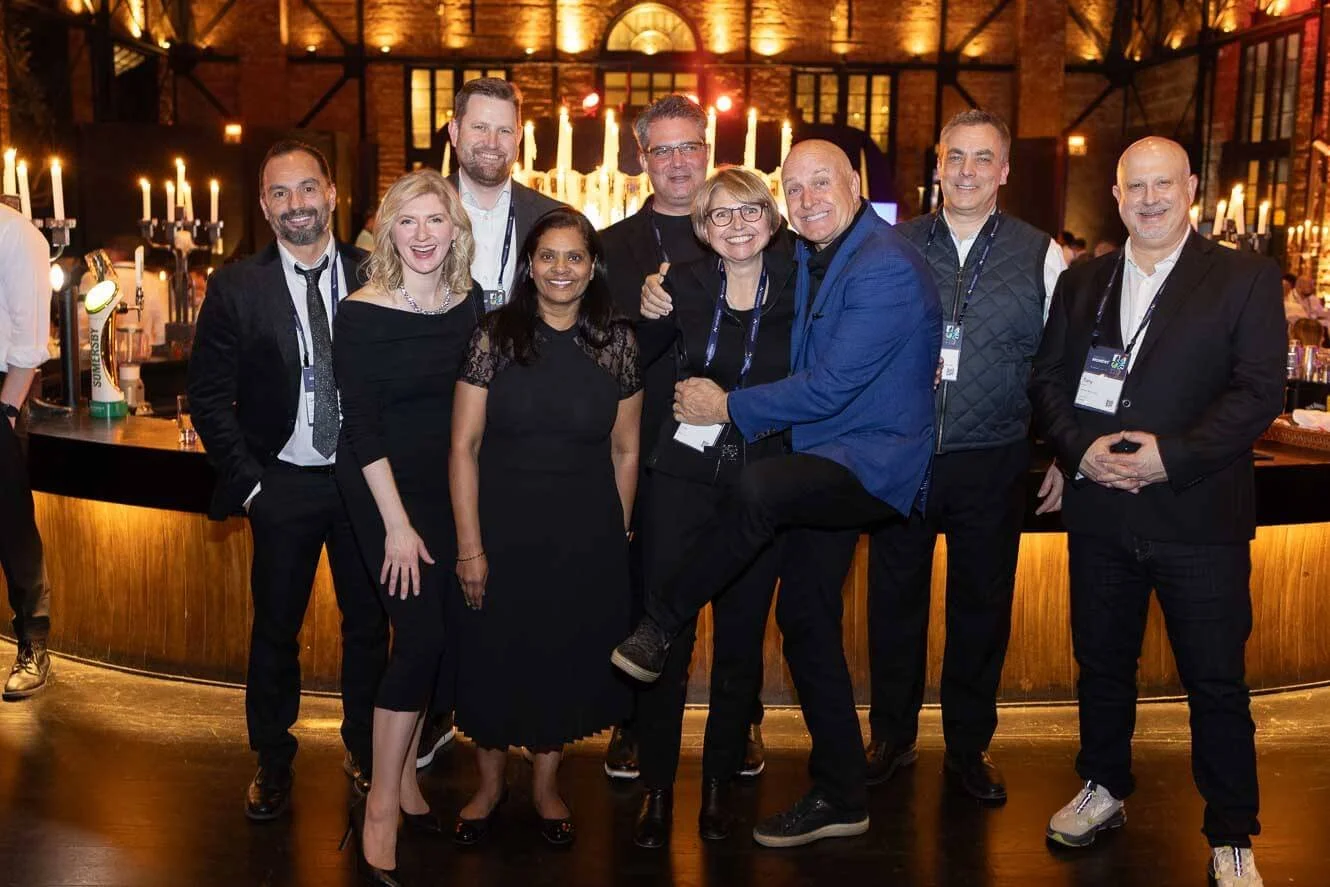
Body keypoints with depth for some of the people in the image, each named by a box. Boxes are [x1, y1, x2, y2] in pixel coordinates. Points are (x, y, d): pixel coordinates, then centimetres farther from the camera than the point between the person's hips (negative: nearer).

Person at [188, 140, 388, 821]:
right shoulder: (236, 287, -4)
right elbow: (208, 394, -1)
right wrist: (247, 479, -6)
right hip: (282, 482, 0)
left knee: (369, 622, 12)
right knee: (276, 626, 12)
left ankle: (363, 748, 32)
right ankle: (273, 760, 31)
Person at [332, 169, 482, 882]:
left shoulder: (471, 302, 0)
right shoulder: (362, 313, -13)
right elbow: (362, 426, -13)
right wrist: (397, 524, -14)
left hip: (450, 482, 5)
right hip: (382, 486, -5)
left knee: (450, 629, 5)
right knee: (422, 634, -11)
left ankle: (405, 776, 25)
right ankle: (383, 808, 4)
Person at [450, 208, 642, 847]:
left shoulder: (617, 342, 0)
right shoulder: (494, 337, -6)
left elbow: (625, 451, 5)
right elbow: (463, 445, -7)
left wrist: (616, 534, 4)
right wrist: (470, 544, -11)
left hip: (585, 535, 2)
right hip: (502, 528, -1)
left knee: (567, 655, 12)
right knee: (494, 653, 9)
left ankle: (546, 785, 34)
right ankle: (489, 782, 33)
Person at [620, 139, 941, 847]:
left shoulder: (886, 268, -18)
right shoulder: (812, 257, 12)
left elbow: (829, 388, -22)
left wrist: (730, 408, -12)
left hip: (872, 463, -9)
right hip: (825, 467, 9)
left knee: (758, 486, -35)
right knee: (805, 618, 10)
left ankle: (659, 627, -13)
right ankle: (839, 797, 23)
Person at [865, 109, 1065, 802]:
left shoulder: (1043, 255, 2)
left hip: (992, 464, 0)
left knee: (982, 605, 10)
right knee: (894, 598, 10)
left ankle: (968, 746, 29)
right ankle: (892, 737, 29)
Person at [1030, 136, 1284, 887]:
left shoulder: (1246, 278, -1)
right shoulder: (1082, 283, 11)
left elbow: (1260, 391, -9)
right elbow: (1048, 380, 8)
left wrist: (1172, 456, -18)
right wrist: (1081, 448, -11)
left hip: (1200, 515, -3)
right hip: (1100, 513, 4)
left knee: (1217, 683, 4)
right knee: (1102, 664, 16)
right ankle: (1105, 790, 36)